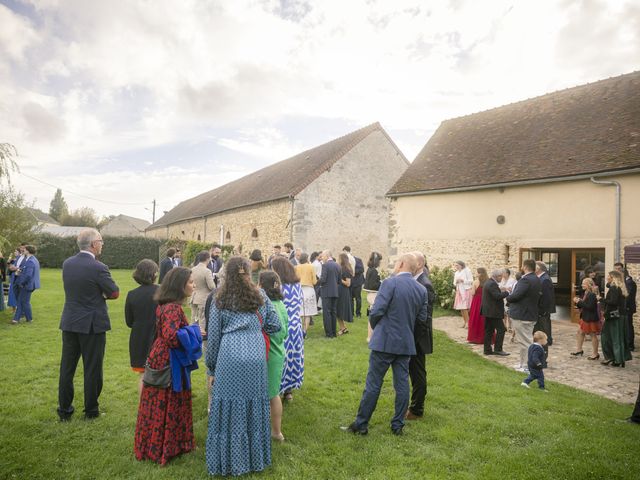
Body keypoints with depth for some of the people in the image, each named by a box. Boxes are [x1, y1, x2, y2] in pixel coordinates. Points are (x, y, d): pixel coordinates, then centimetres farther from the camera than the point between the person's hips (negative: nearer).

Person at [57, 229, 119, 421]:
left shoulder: (67, 263, 2)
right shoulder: (98, 268, -18)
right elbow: (114, 293, -10)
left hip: (69, 323, 6)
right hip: (92, 325, -6)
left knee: (67, 367, 14)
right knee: (92, 369, 7)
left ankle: (64, 410, 24)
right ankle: (91, 410, 19)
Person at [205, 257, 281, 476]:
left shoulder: (220, 300, 3)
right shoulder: (260, 296, 6)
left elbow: (213, 336, 6)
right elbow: (275, 326, 8)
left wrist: (211, 365, 16)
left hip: (229, 360, -2)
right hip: (255, 359, 2)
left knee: (229, 410, 9)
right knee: (253, 408, 13)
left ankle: (228, 460, 20)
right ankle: (255, 457, 26)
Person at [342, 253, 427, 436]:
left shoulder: (390, 283, -15)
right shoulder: (422, 289, 3)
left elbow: (376, 311, -17)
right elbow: (422, 318, 7)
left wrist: (375, 327, 2)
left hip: (385, 341, -5)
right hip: (406, 343, 5)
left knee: (373, 384, 4)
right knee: (402, 384, 13)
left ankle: (361, 424, 14)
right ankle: (398, 425, 23)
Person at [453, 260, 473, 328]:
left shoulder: (467, 271, -5)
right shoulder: (456, 273, 15)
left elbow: (471, 281, -9)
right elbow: (455, 283, 18)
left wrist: (462, 280, -16)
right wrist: (455, 282, -5)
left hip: (465, 291, -6)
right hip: (459, 291, 7)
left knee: (464, 307, -11)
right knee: (461, 308, 5)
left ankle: (468, 322, -3)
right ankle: (464, 321, 15)